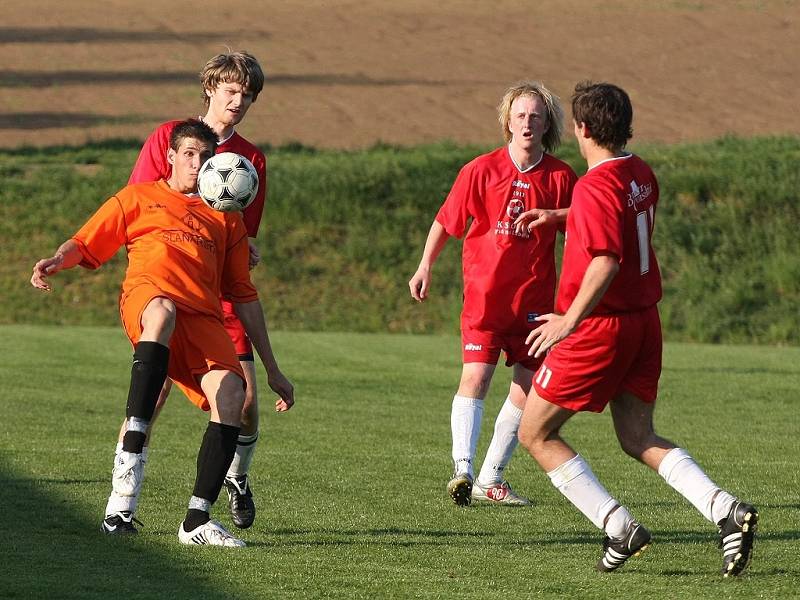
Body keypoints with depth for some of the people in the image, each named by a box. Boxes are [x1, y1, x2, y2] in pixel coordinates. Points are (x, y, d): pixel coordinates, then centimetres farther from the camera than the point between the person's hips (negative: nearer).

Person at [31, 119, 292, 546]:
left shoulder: (226, 218, 32)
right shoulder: (139, 198, 26)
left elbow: (243, 295, 30)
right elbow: (85, 243, 19)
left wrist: (272, 369, 25)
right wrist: (56, 261, -6)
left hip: (204, 315, 3)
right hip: (147, 292, -3)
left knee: (231, 393, -25)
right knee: (163, 311, -42)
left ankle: (197, 521, -23)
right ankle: (132, 451, -51)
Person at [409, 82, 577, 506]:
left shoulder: (559, 177, 0)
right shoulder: (482, 170, -4)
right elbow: (446, 220, 6)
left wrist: (551, 216, -15)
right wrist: (425, 267, 5)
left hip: (534, 296, 3)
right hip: (485, 292, -3)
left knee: (527, 389, 4)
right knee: (476, 375, -18)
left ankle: (490, 480, 15)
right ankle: (462, 469, -23)